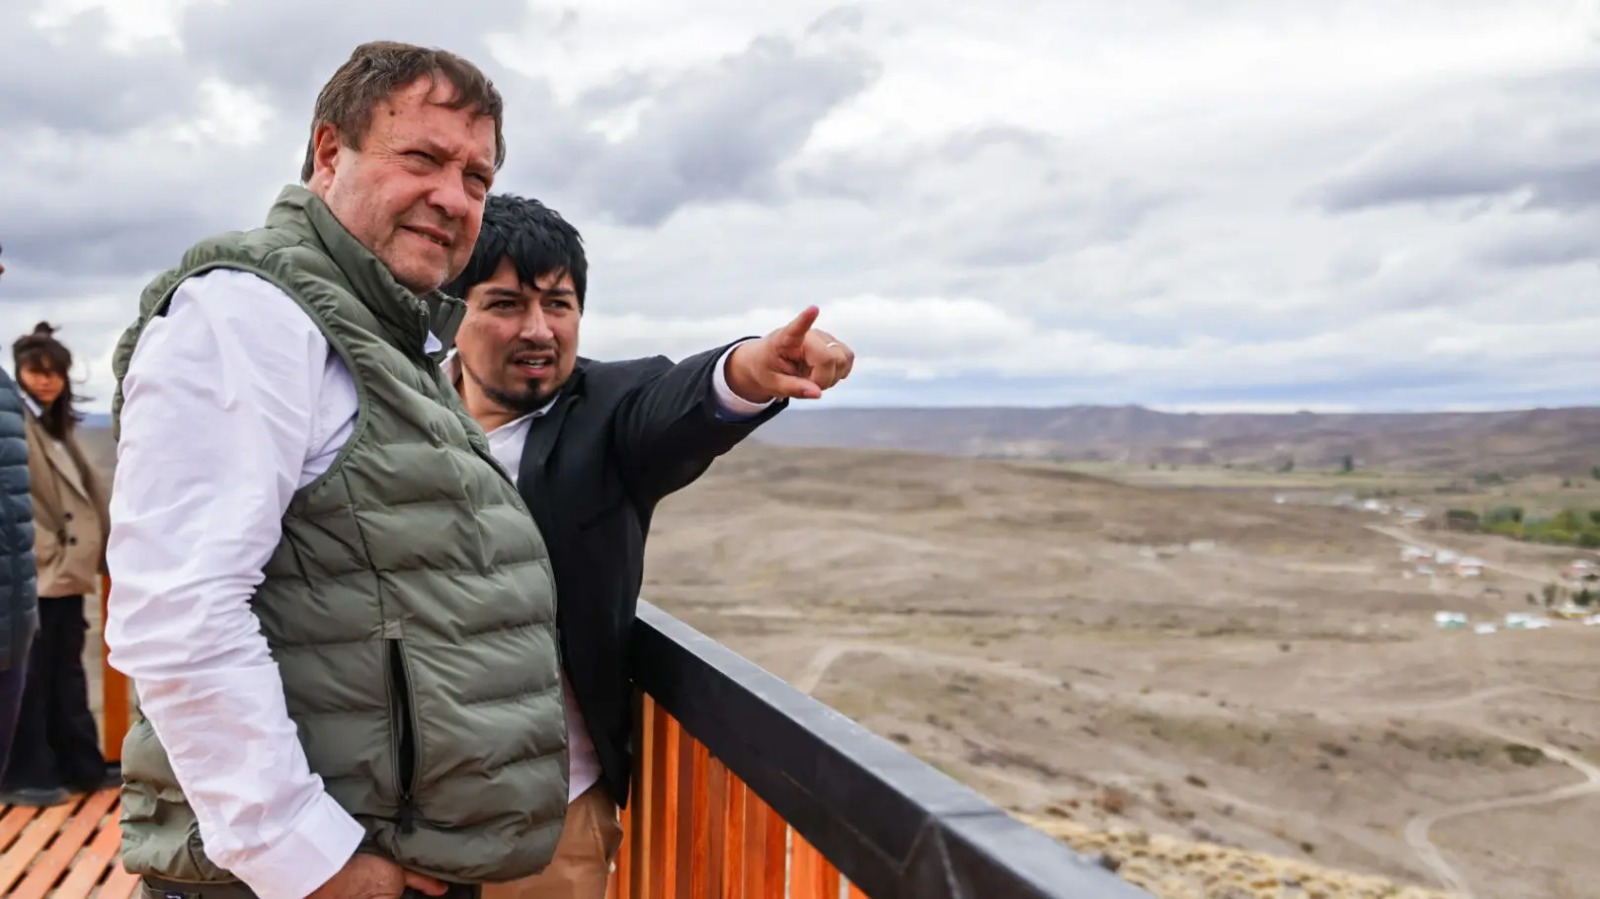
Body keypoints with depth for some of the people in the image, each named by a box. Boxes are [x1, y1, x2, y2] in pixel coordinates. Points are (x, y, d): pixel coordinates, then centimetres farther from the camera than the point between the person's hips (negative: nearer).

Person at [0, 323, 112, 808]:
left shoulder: (57, 425, 19)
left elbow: (86, 493, 21)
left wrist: (97, 551, 14)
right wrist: (44, 551, -20)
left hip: (66, 571, 9)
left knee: (66, 675, 15)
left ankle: (80, 765, 23)